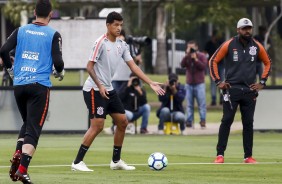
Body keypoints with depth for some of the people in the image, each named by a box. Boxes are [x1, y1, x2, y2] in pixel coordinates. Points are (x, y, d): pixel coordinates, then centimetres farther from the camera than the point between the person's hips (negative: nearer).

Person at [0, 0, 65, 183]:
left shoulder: (21, 30, 7)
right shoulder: (53, 35, -2)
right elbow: (57, 61, -10)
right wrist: (60, 72, 12)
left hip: (19, 84, 4)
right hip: (40, 86, -4)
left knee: (28, 123, 24)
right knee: (33, 128, -3)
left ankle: (17, 155, 5)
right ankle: (22, 169, -15)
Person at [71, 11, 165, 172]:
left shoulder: (122, 44, 8)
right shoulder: (101, 43, -14)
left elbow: (133, 66, 7)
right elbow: (90, 67, -15)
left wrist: (151, 83, 0)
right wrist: (100, 86, -24)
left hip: (109, 89, 8)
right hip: (94, 90, -8)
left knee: (123, 122, 8)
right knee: (97, 126, -15)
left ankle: (116, 161, 19)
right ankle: (77, 162, -10)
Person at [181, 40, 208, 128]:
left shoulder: (201, 56, 0)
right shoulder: (187, 57, 9)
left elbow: (203, 66, -12)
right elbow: (182, 65, -7)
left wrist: (196, 59, -17)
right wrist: (187, 55, -12)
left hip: (199, 84, -4)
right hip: (189, 84, 4)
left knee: (202, 103, -7)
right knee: (189, 104, 4)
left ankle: (202, 121, -5)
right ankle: (189, 121, 6)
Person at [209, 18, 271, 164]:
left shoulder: (257, 46, 5)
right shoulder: (229, 45, -4)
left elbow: (267, 63, 19)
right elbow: (213, 61, 2)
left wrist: (262, 82, 11)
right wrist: (218, 81, -3)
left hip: (250, 90, 3)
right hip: (231, 89, -3)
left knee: (248, 123, 3)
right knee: (227, 120, -6)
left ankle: (248, 156, 9)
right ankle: (220, 154, -2)